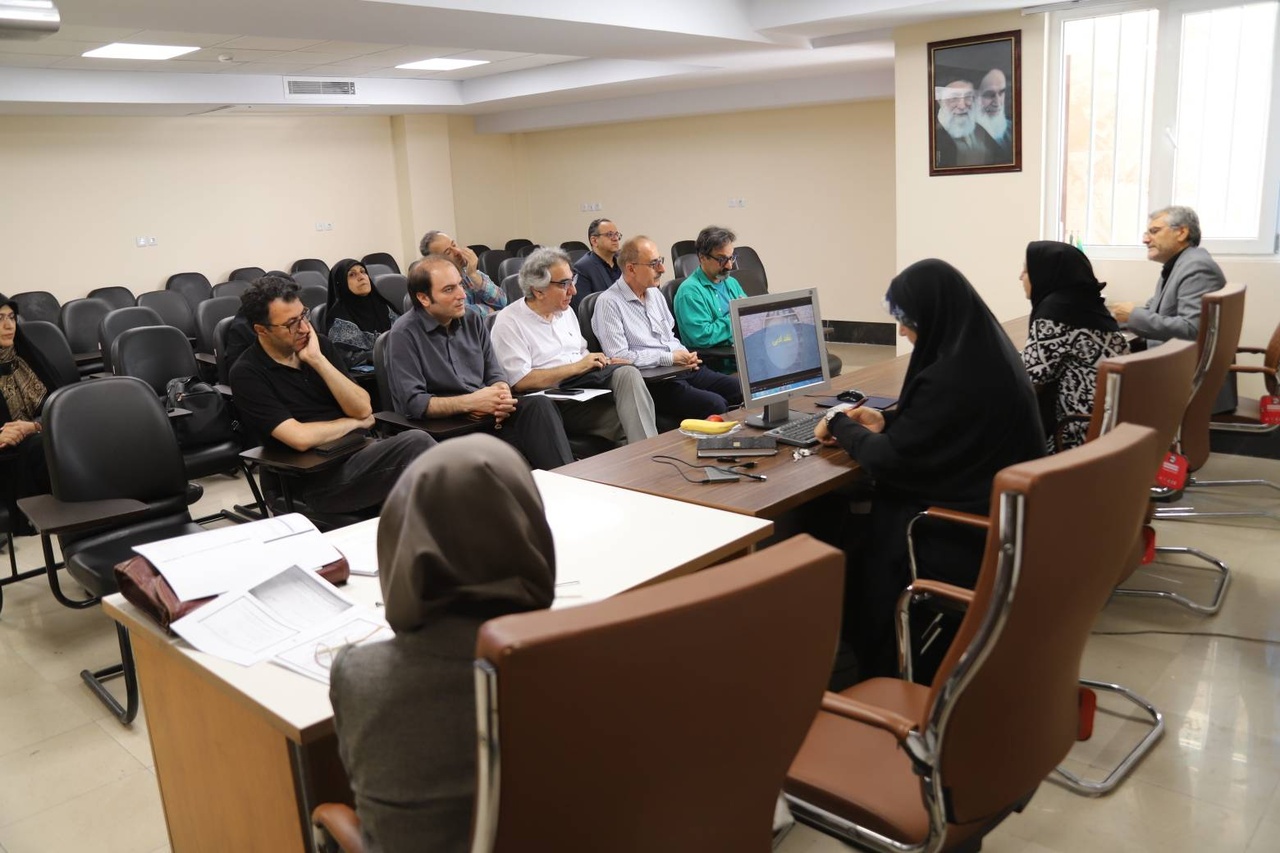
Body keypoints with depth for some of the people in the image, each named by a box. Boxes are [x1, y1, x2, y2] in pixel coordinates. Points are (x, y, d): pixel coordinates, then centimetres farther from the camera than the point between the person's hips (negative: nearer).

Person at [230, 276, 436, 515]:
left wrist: (318, 360, -9)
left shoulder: (318, 344, 8)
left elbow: (363, 409, 0)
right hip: (316, 477, -6)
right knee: (416, 444, -28)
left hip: (358, 451, 6)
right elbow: (300, 438, -17)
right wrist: (354, 423, -3)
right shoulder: (247, 374, -7)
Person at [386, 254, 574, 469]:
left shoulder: (473, 320, 13)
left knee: (539, 406, -25)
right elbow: (413, 403, -12)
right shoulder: (404, 335, -5)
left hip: (488, 413, 6)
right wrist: (471, 402, -18)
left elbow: (495, 373, 14)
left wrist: (501, 396, -11)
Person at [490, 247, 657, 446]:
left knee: (627, 373, -27)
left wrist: (602, 362, 2)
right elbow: (520, 381, -12)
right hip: (554, 399, -7)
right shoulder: (509, 322, -4)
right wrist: (577, 367, -12)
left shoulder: (565, 310, 18)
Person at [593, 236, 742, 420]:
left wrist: (685, 356, 3)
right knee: (715, 405, -28)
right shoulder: (608, 303, -7)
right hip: (652, 382, -8)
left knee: (741, 389, -9)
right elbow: (618, 357, -16)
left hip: (683, 370, 8)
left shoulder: (654, 293, 19)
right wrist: (670, 358, -13)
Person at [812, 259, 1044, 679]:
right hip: (999, 510, 9)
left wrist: (842, 426, -5)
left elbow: (891, 460, -21)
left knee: (852, 550, 8)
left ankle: (881, 671, 27)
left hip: (967, 532, -9)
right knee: (863, 523, 18)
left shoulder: (951, 377, -29)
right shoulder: (986, 351, 1)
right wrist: (886, 420, 9)